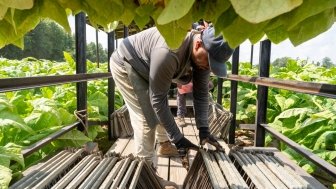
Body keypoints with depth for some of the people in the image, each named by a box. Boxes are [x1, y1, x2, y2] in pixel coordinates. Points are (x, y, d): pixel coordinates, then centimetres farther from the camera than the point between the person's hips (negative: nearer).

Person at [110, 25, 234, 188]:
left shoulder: (204, 53, -15)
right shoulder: (168, 53, -41)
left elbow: (201, 92, -9)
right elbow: (157, 99, -33)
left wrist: (203, 129, -16)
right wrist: (177, 138, -28)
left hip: (145, 70, 8)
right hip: (125, 65, -8)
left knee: (162, 110, 16)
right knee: (146, 119, -12)